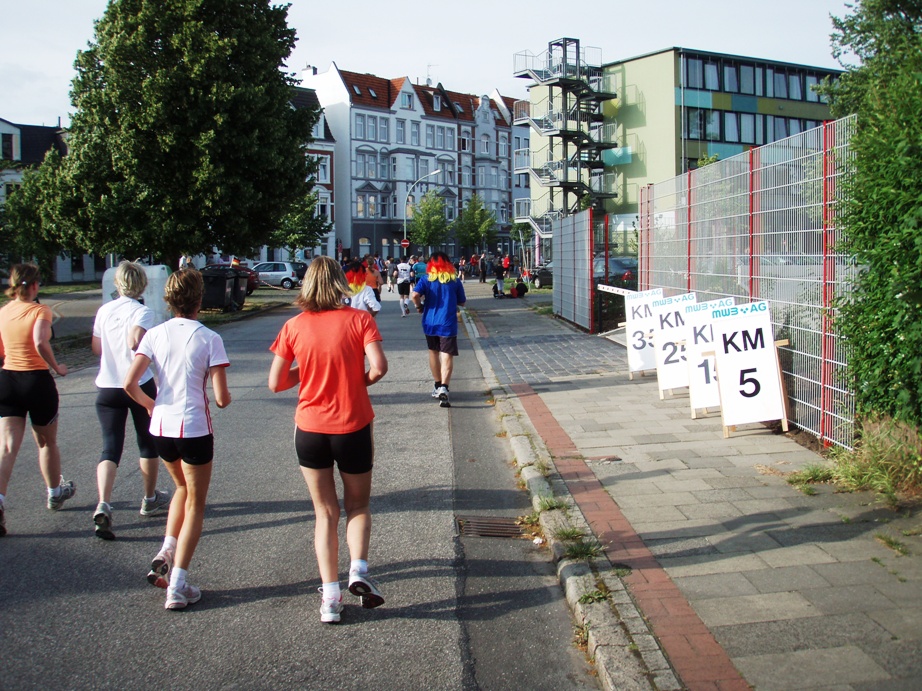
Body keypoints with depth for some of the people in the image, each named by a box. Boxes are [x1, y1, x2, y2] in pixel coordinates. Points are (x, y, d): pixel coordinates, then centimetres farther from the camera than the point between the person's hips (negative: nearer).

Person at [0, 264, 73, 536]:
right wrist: (57, 367, -13)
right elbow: (41, 343, -27)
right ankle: (55, 492, 35)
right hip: (37, 381, -3)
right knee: (47, 442, 17)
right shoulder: (40, 310, -11)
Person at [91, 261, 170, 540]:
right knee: (148, 444, 17)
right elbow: (135, 342, -26)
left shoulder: (104, 311, 5)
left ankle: (103, 504, -22)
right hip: (139, 385, -3)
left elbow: (96, 347, 14)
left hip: (107, 387, 3)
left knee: (110, 448, -1)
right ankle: (150, 499, 31)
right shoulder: (142, 312, -10)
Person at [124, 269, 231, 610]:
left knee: (183, 488, 30)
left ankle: (166, 553, 15)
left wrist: (153, 405, 11)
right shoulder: (209, 338, -10)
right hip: (195, 428, -4)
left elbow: (130, 383, -7)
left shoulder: (155, 334, 0)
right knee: (195, 505, 10)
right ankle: (177, 586, 6)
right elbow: (222, 398, -13)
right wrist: (223, 398, 11)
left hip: (161, 428, 4)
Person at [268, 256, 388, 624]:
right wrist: (360, 381, 2)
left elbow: (275, 382, -3)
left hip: (310, 429, 1)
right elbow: (379, 366, -18)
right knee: (357, 505, 18)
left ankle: (330, 595, 7)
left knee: (325, 513, 13)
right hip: (353, 427, -1)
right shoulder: (359, 319, -7)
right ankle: (358, 569, -5)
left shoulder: (294, 327, -3)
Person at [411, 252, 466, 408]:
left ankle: (438, 386, 29)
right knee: (447, 356, -6)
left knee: (433, 353, 20)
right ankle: (443, 388, -25)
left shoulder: (426, 279, -3)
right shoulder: (455, 281, 0)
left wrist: (419, 306, 0)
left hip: (430, 323, 2)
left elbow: (414, 295, -19)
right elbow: (462, 302, 8)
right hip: (448, 324, -2)